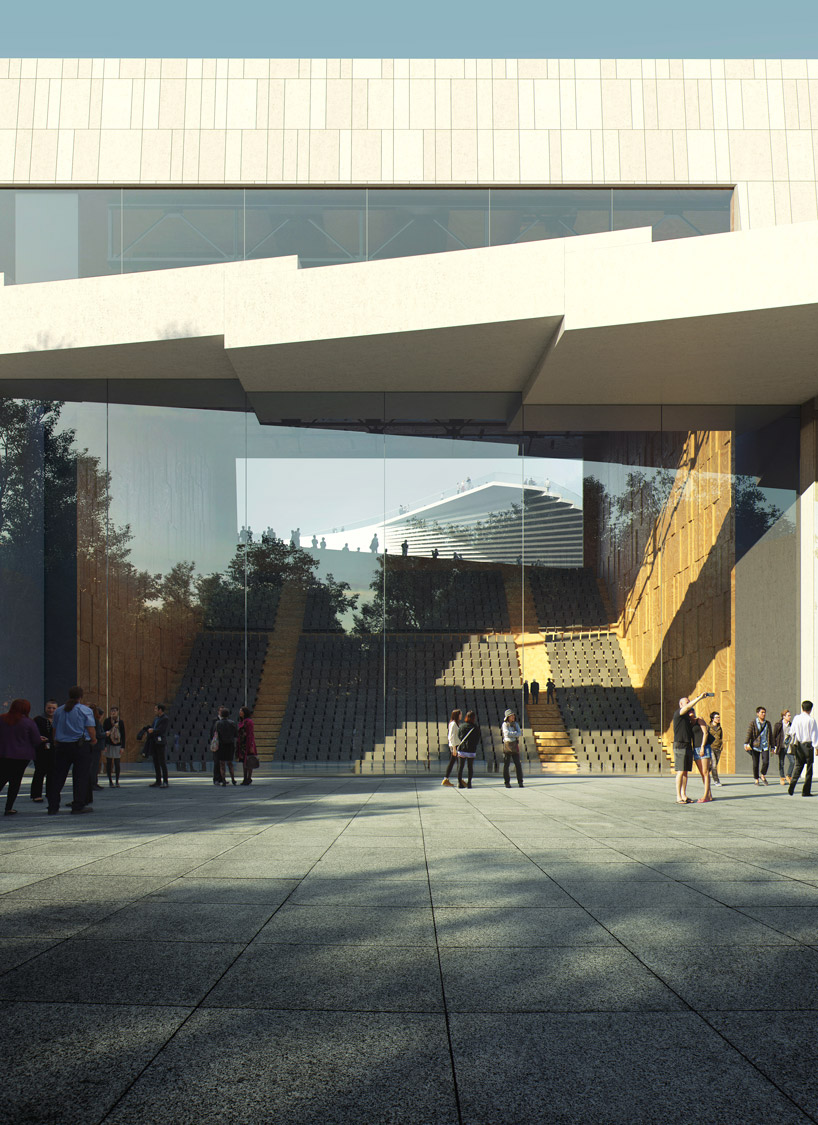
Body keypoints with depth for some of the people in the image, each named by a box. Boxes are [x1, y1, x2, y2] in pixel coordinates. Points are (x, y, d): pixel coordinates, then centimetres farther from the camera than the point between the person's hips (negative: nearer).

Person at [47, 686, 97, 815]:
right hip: (81, 746, -4)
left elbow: (54, 729, 14)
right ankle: (78, 805, 0)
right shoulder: (86, 710, -4)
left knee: (57, 775, 7)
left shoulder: (58, 711, 10)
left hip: (62, 746, 4)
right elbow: (91, 729, -9)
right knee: (81, 775, 2)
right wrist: (93, 740, 7)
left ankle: (53, 807, 6)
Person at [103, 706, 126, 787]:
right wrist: (104, 746, -8)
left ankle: (117, 781, 8)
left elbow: (123, 735, 7)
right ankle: (110, 781, 9)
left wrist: (123, 747, 0)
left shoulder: (120, 722, 4)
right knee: (109, 763, 1)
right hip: (109, 745, -1)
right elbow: (103, 733, -1)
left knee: (117, 764, 0)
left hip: (117, 745, 1)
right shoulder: (107, 721, 0)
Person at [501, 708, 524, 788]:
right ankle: (507, 782, 6)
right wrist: (516, 733, -10)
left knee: (518, 764, -3)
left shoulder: (516, 724, 10)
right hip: (507, 745, -3)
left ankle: (520, 782, 1)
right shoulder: (505, 724, -1)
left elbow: (519, 734, -1)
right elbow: (507, 733, -16)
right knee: (506, 764, -1)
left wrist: (512, 734, -14)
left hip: (515, 745, 3)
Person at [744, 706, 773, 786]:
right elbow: (748, 733, -8)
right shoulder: (753, 723, 0)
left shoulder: (767, 723, 12)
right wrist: (746, 743, -22)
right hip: (756, 746, -2)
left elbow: (770, 735, 20)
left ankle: (763, 776, 13)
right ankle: (756, 780, 16)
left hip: (765, 746, 2)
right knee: (755, 763, 0)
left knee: (766, 762, -13)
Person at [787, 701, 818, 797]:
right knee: (809, 768, 5)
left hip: (798, 745, 3)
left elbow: (792, 731, 7)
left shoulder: (796, 718, 0)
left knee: (798, 766, 13)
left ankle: (792, 785, -10)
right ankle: (806, 791, 5)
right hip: (808, 745, -3)